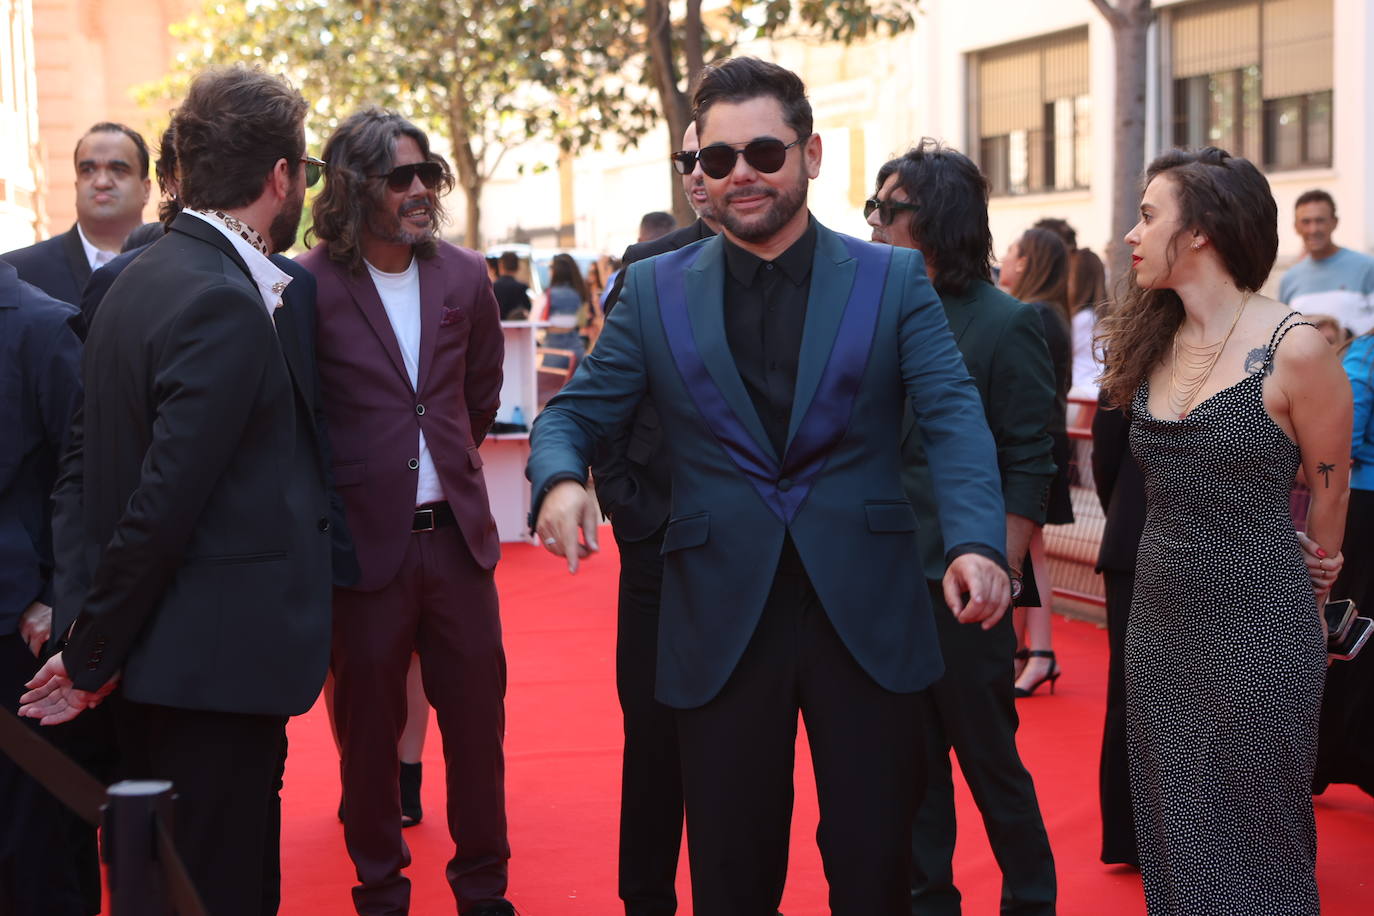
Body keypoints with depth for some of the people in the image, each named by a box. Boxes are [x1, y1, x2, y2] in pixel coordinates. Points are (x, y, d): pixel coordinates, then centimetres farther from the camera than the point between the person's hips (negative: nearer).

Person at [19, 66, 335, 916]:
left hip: (158, 661, 10)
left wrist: (92, 631, 10)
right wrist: (93, 657, -11)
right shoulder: (226, 308, -20)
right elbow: (163, 505, -21)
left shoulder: (142, 278, 10)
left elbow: (83, 463, 12)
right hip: (215, 663, -9)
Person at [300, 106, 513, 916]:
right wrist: (346, 486, 4)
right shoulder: (310, 287, -10)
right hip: (364, 537, -3)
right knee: (370, 724, 9)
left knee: (477, 716, 10)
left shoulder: (463, 276, 3)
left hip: (456, 532, 4)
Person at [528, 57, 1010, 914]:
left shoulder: (894, 279, 3)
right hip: (723, 617, 1)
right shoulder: (656, 289, 6)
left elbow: (955, 413, -8)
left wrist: (977, 540, -26)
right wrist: (561, 479, -19)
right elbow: (576, 410, 6)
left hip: (867, 615, -1)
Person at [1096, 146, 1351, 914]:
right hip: (1161, 622, 6)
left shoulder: (1294, 349, -13)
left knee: (1252, 849, 5)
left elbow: (1329, 494, 0)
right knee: (1172, 838, 14)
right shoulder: (1151, 345, 6)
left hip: (1257, 628, -6)